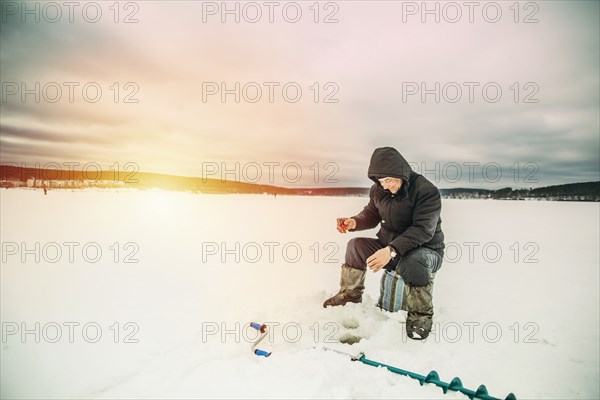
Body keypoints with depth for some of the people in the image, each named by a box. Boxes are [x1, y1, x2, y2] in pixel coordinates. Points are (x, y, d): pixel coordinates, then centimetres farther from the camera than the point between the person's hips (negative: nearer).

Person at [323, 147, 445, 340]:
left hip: (427, 250, -6)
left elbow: (423, 229, -30)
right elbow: (371, 215, 9)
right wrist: (354, 222, -14)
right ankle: (350, 295, 11)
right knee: (356, 245, -7)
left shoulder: (427, 191, -22)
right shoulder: (378, 190, -2)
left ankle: (420, 316, -14)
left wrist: (392, 250, -41)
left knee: (414, 262, -39)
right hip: (390, 247, 6)